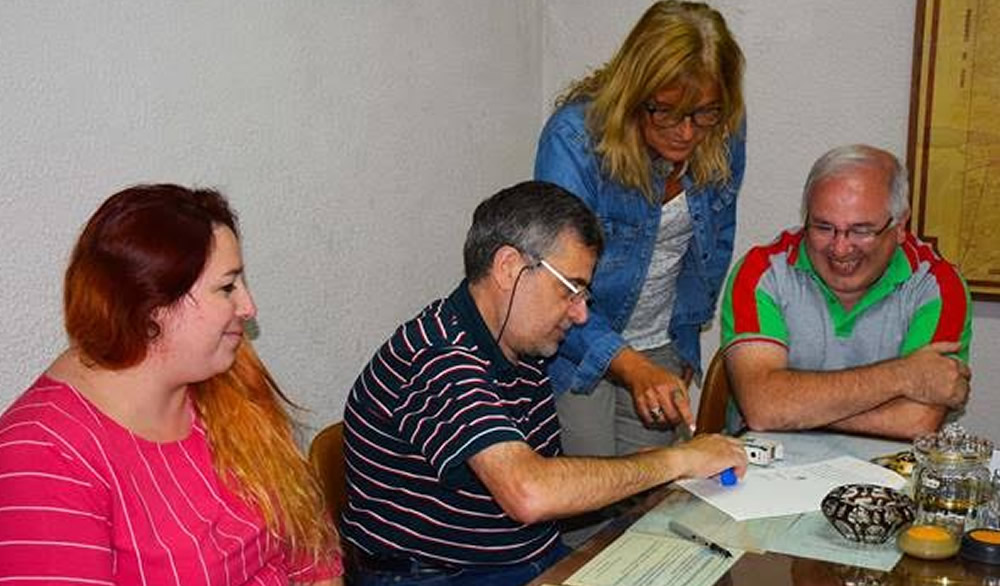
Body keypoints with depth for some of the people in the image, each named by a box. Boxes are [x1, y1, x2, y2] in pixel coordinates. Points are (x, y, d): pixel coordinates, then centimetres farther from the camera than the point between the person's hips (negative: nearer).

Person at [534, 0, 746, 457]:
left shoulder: (724, 136, -8)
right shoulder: (574, 137, -25)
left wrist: (686, 333, 12)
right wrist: (633, 368, -39)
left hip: (658, 351, 5)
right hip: (575, 348, -4)